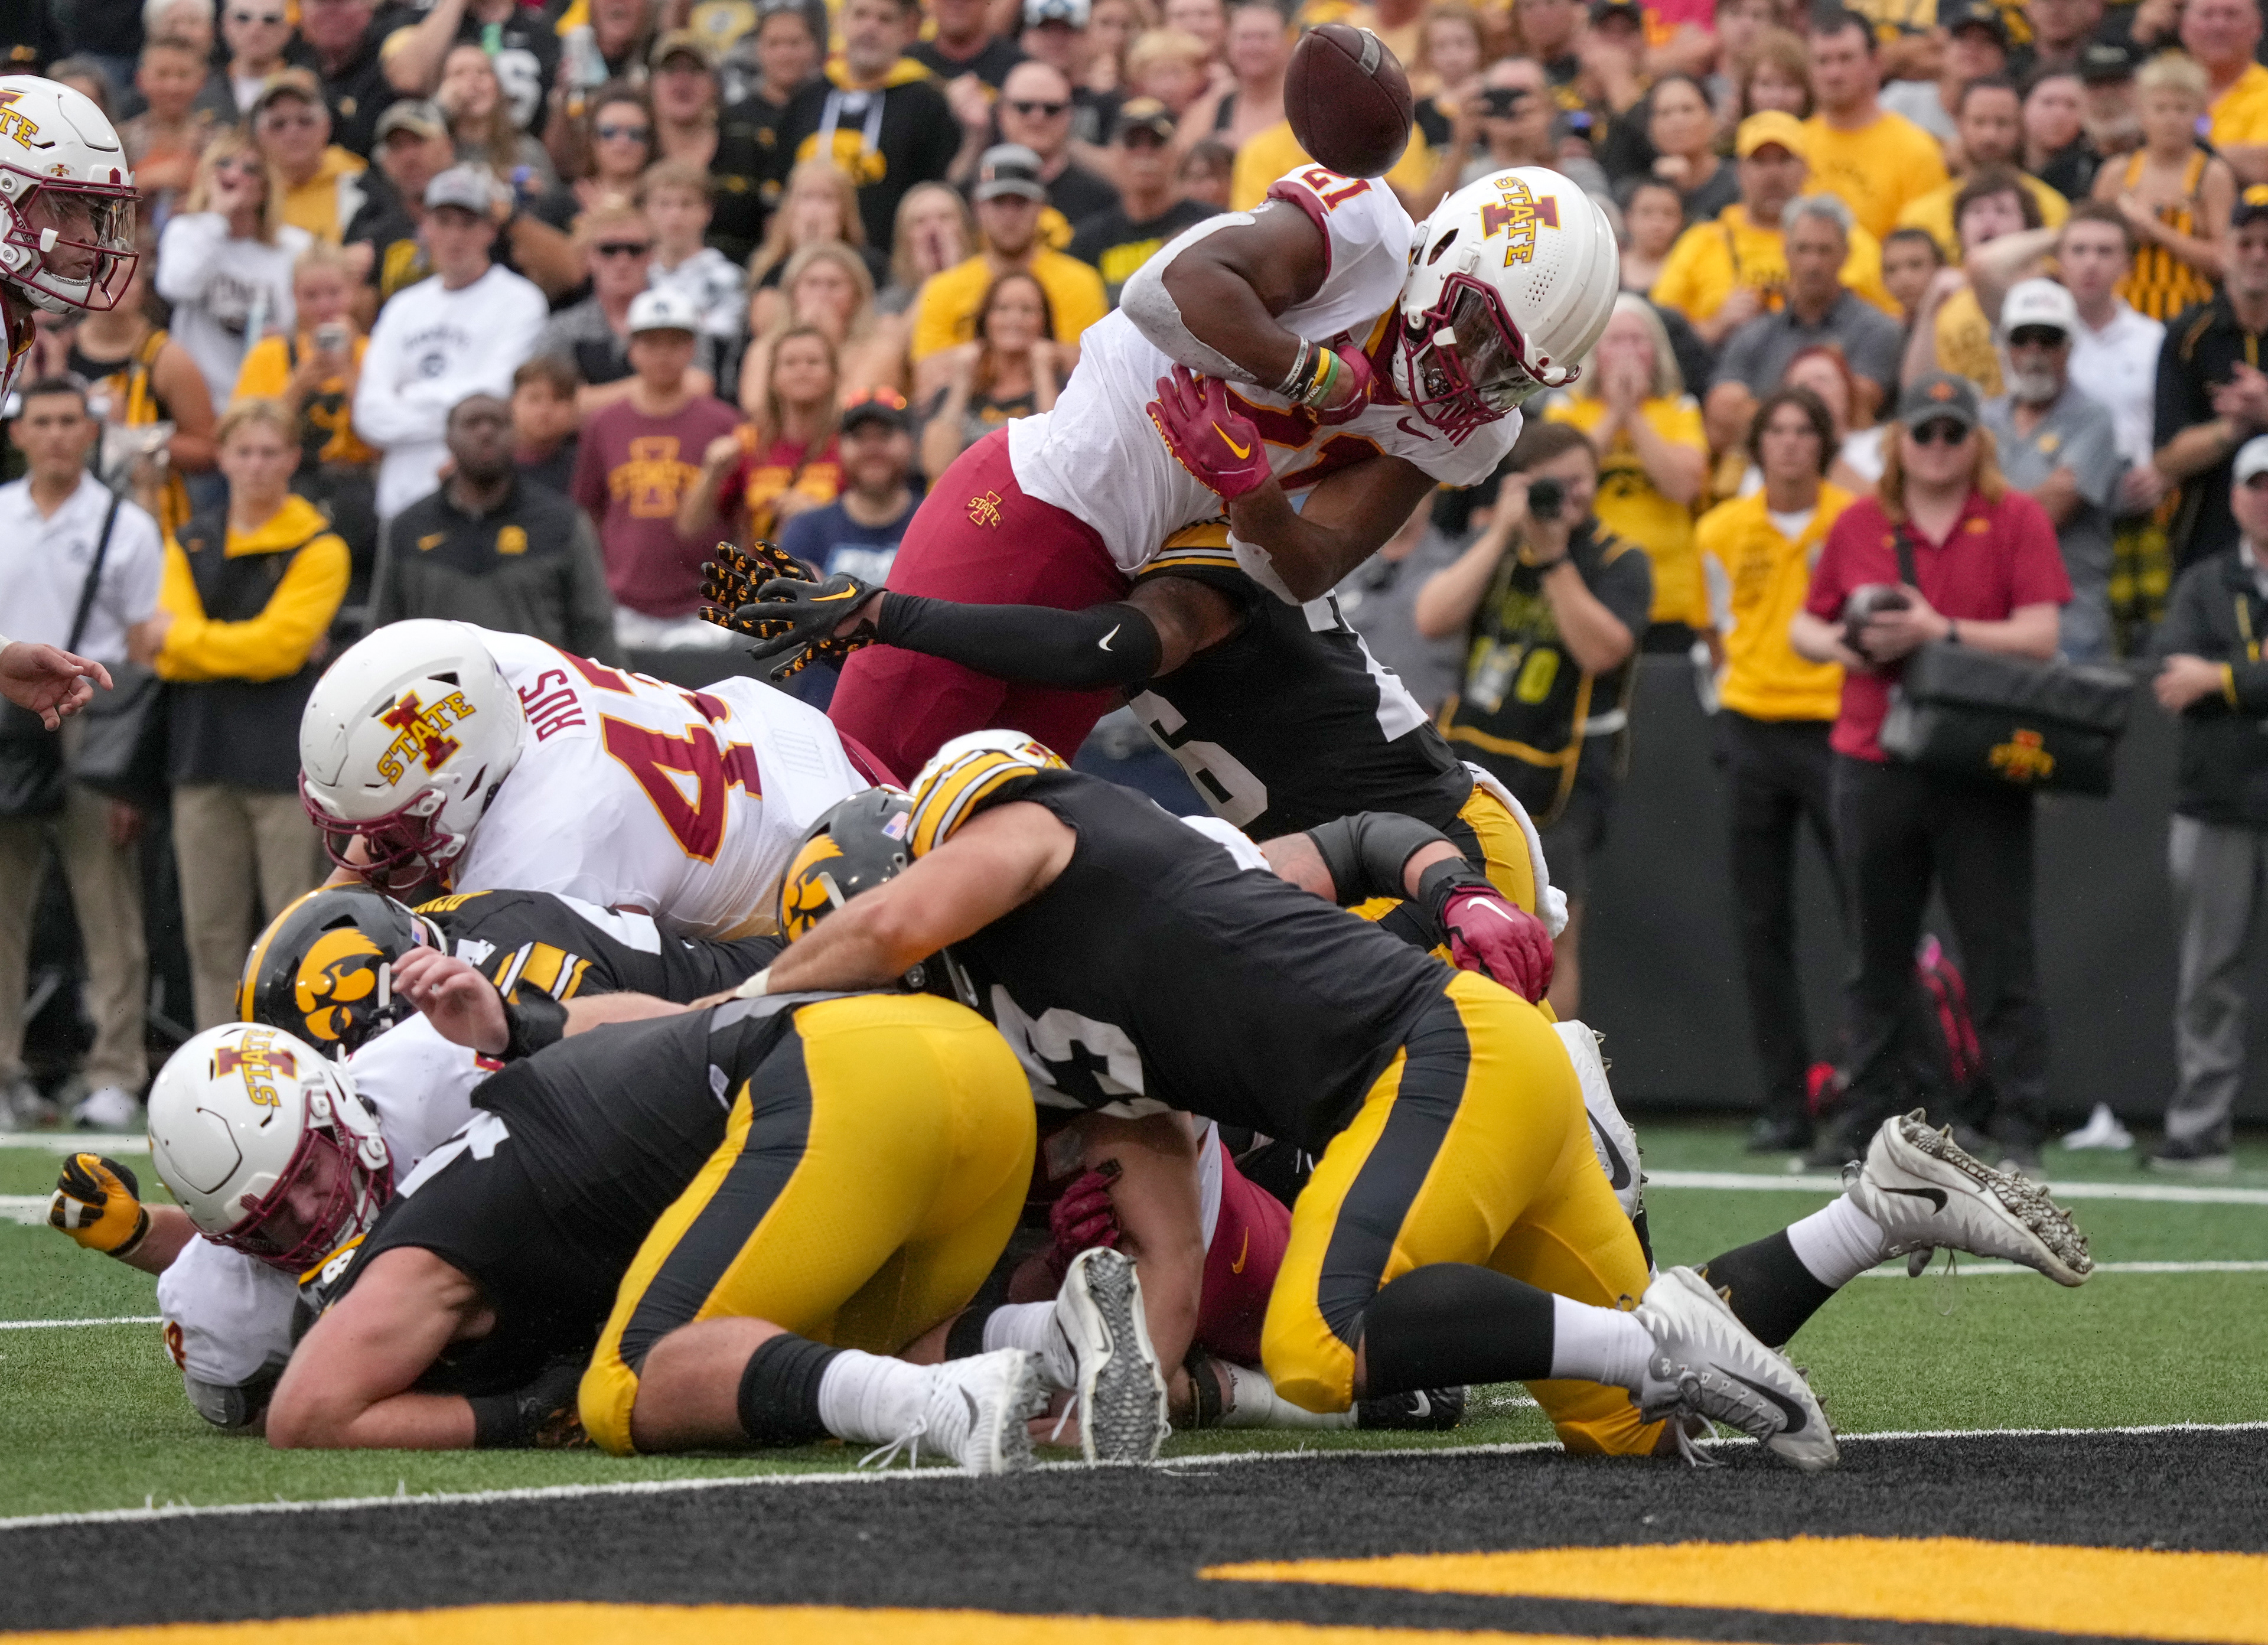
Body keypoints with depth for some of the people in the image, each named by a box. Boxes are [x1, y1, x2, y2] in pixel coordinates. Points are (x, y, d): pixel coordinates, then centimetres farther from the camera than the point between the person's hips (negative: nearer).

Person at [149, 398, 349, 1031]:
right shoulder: (191, 545, 12)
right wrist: (242, 648, -12)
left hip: (288, 758, -5)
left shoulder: (317, 547, -1)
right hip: (204, 758, 5)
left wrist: (182, 636, -3)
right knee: (211, 931, 7)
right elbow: (171, 661, 1)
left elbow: (278, 645, -12)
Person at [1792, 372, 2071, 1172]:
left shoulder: (2017, 520, 0)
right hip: (1874, 766, 3)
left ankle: (2017, 1125, -1)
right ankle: (1864, 1112, 16)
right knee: (1879, 950, 9)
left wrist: (1942, 633, -18)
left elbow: (2039, 636, -8)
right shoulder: (1859, 523, 9)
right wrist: (1842, 644, -6)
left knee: (2000, 951, -3)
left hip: (1981, 769, -3)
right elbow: (1805, 626, 16)